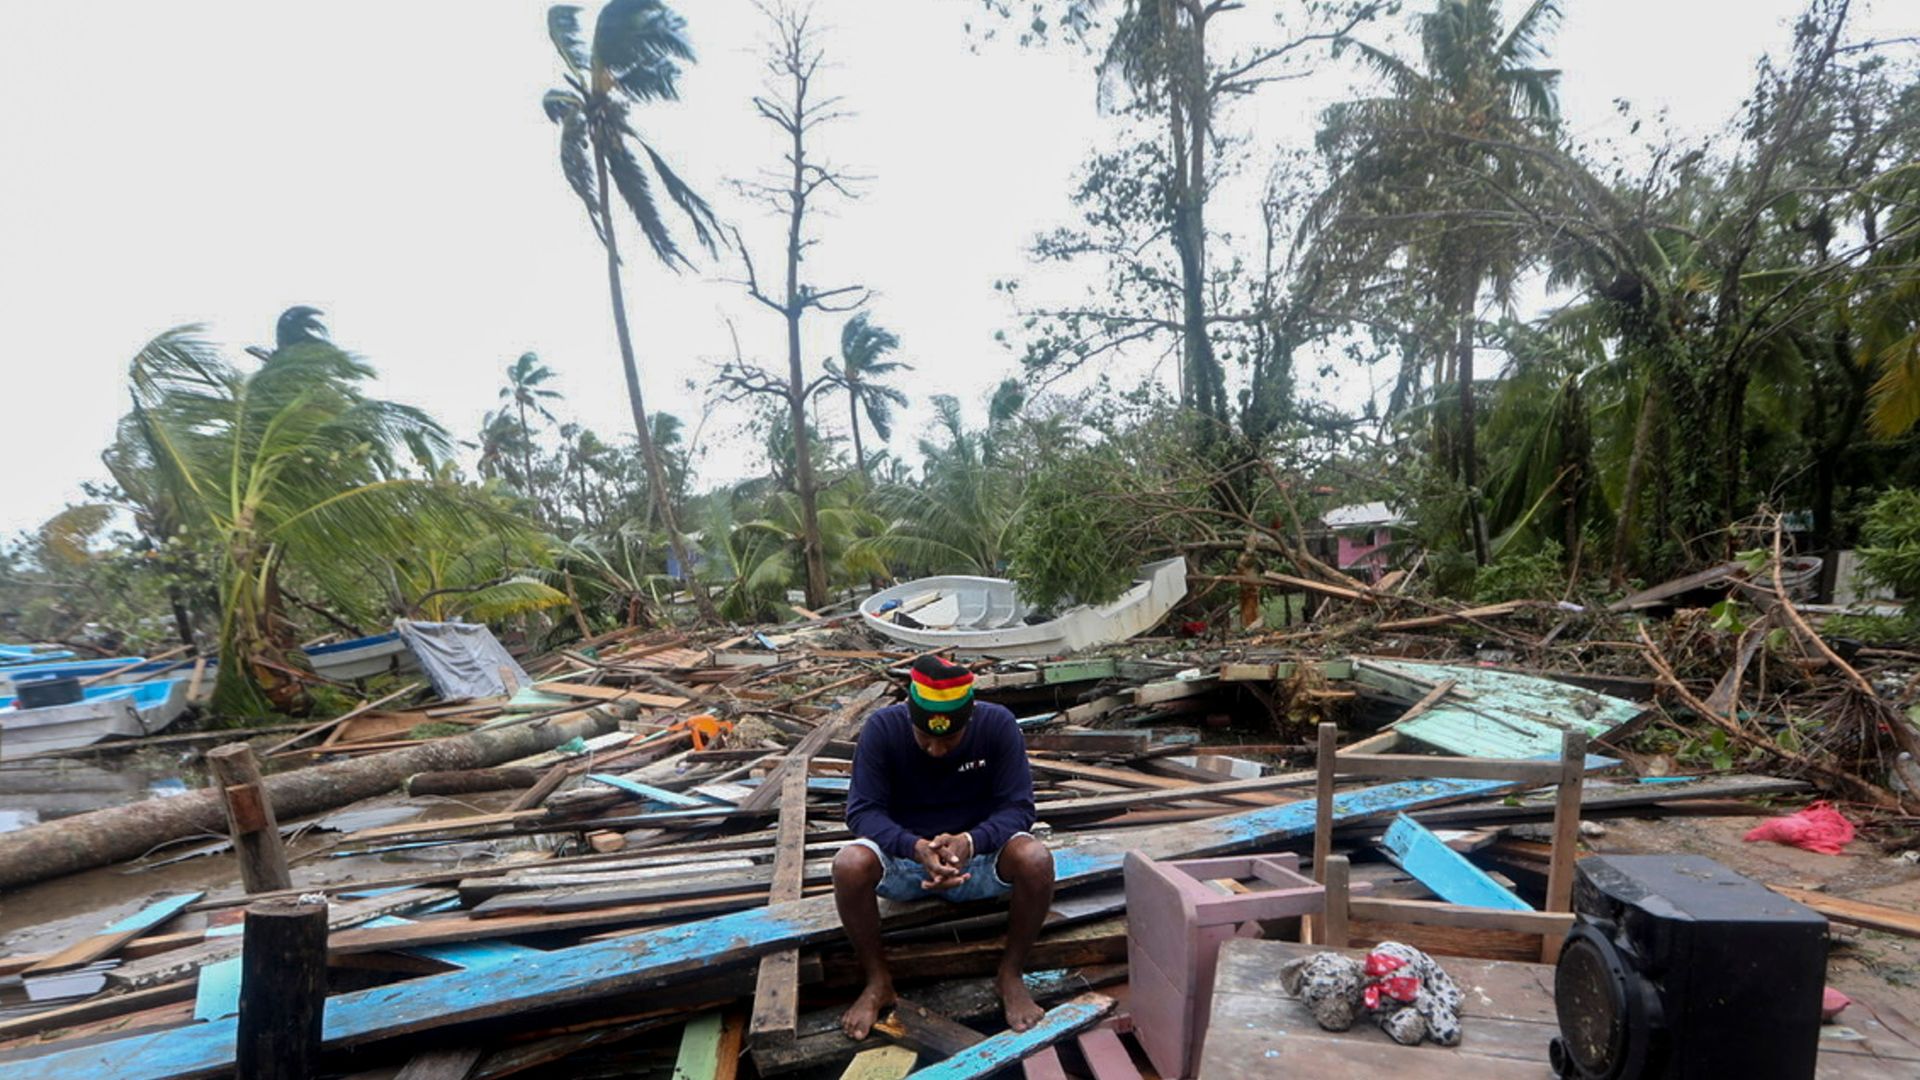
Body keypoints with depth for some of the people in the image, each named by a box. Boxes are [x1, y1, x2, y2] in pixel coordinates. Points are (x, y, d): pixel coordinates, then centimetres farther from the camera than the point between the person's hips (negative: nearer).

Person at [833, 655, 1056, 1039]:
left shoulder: (998, 724, -17)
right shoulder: (882, 728, -17)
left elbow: (1018, 807, -16)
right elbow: (862, 809, -18)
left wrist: (970, 842, -36)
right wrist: (915, 847, -37)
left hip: (978, 852, 0)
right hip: (904, 853, 0)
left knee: (1037, 860, -31)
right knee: (849, 866, -32)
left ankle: (1011, 974, -5)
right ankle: (878, 981, -6)